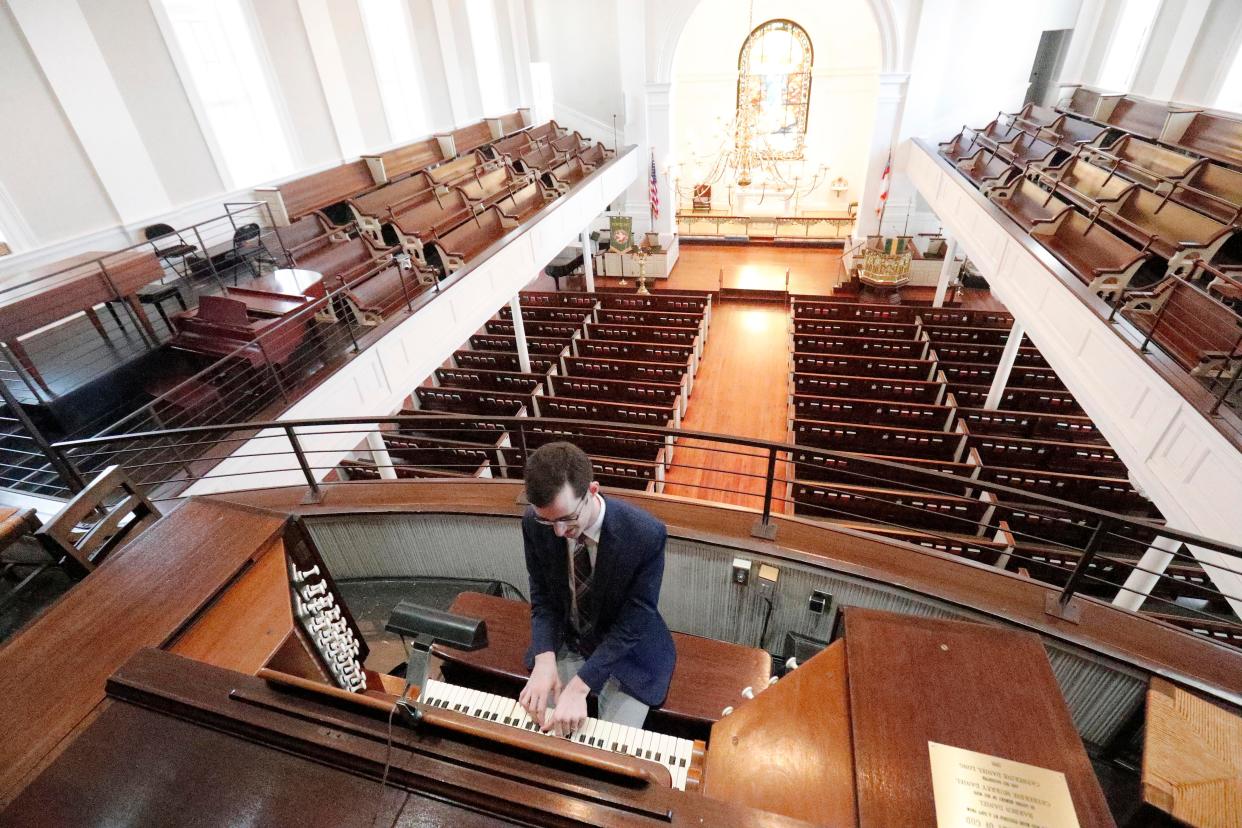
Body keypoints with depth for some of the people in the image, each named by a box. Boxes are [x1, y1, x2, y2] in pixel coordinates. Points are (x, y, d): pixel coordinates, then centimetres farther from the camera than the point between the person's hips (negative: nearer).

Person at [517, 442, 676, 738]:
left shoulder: (646, 534, -30)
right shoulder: (534, 524, -19)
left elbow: (633, 623, -22)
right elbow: (542, 599, -7)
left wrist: (580, 685, -27)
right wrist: (545, 659, -23)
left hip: (627, 653, -2)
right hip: (564, 644, 3)